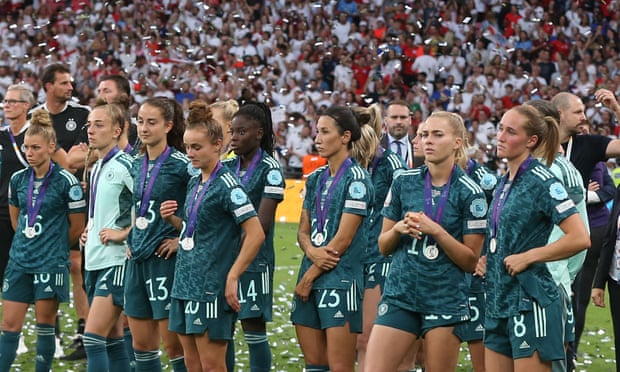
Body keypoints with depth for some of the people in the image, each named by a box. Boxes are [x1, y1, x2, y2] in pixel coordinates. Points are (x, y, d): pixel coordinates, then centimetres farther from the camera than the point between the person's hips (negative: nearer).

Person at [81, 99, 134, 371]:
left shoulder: (124, 165, -13)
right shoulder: (96, 168, 15)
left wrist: (124, 233, -17)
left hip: (116, 260, -9)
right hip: (94, 261, 9)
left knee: (93, 337, -13)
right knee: (113, 338, 11)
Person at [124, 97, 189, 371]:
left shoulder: (180, 164, -11)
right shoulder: (137, 164, 11)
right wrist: (131, 240, 16)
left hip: (166, 257, -7)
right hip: (138, 258, 7)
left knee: (173, 343, -4)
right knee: (142, 343, 9)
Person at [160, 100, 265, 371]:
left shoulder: (226, 183, -12)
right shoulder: (194, 183, 13)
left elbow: (256, 234, -18)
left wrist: (232, 277, -19)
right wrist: (172, 219, 4)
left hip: (211, 287, -9)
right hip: (185, 284, 9)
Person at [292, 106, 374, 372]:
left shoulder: (356, 179, -9)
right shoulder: (315, 179, 14)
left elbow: (343, 239, -13)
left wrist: (309, 277, -8)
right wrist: (312, 252, -9)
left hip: (340, 279, -8)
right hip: (310, 278, 8)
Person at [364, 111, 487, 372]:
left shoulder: (469, 193, -4)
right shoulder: (404, 182, 6)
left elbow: (471, 261, -5)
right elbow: (383, 247, 12)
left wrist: (435, 231, -16)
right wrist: (398, 229, -9)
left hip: (446, 299, -3)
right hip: (400, 294, 3)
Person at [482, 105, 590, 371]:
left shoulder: (541, 181, -11)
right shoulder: (504, 183, 14)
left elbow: (580, 238, -20)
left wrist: (527, 257, -16)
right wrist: (487, 259, 10)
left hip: (530, 301, -8)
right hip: (498, 302, 8)